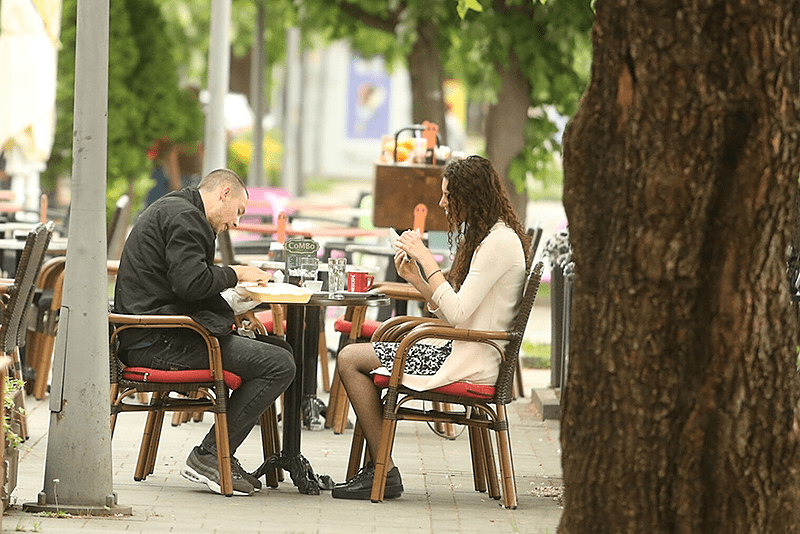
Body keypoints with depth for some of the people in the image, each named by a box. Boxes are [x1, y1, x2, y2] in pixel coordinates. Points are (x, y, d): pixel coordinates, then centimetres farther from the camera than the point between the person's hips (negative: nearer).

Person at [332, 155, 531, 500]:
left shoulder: (500, 241, -16)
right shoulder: (483, 237, 17)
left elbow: (456, 313, -22)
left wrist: (427, 260, -15)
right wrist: (416, 278, 5)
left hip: (472, 362, -11)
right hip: (459, 350, 11)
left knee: (351, 359, -8)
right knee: (351, 357, 10)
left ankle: (384, 473, -5)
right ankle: (377, 468, 3)